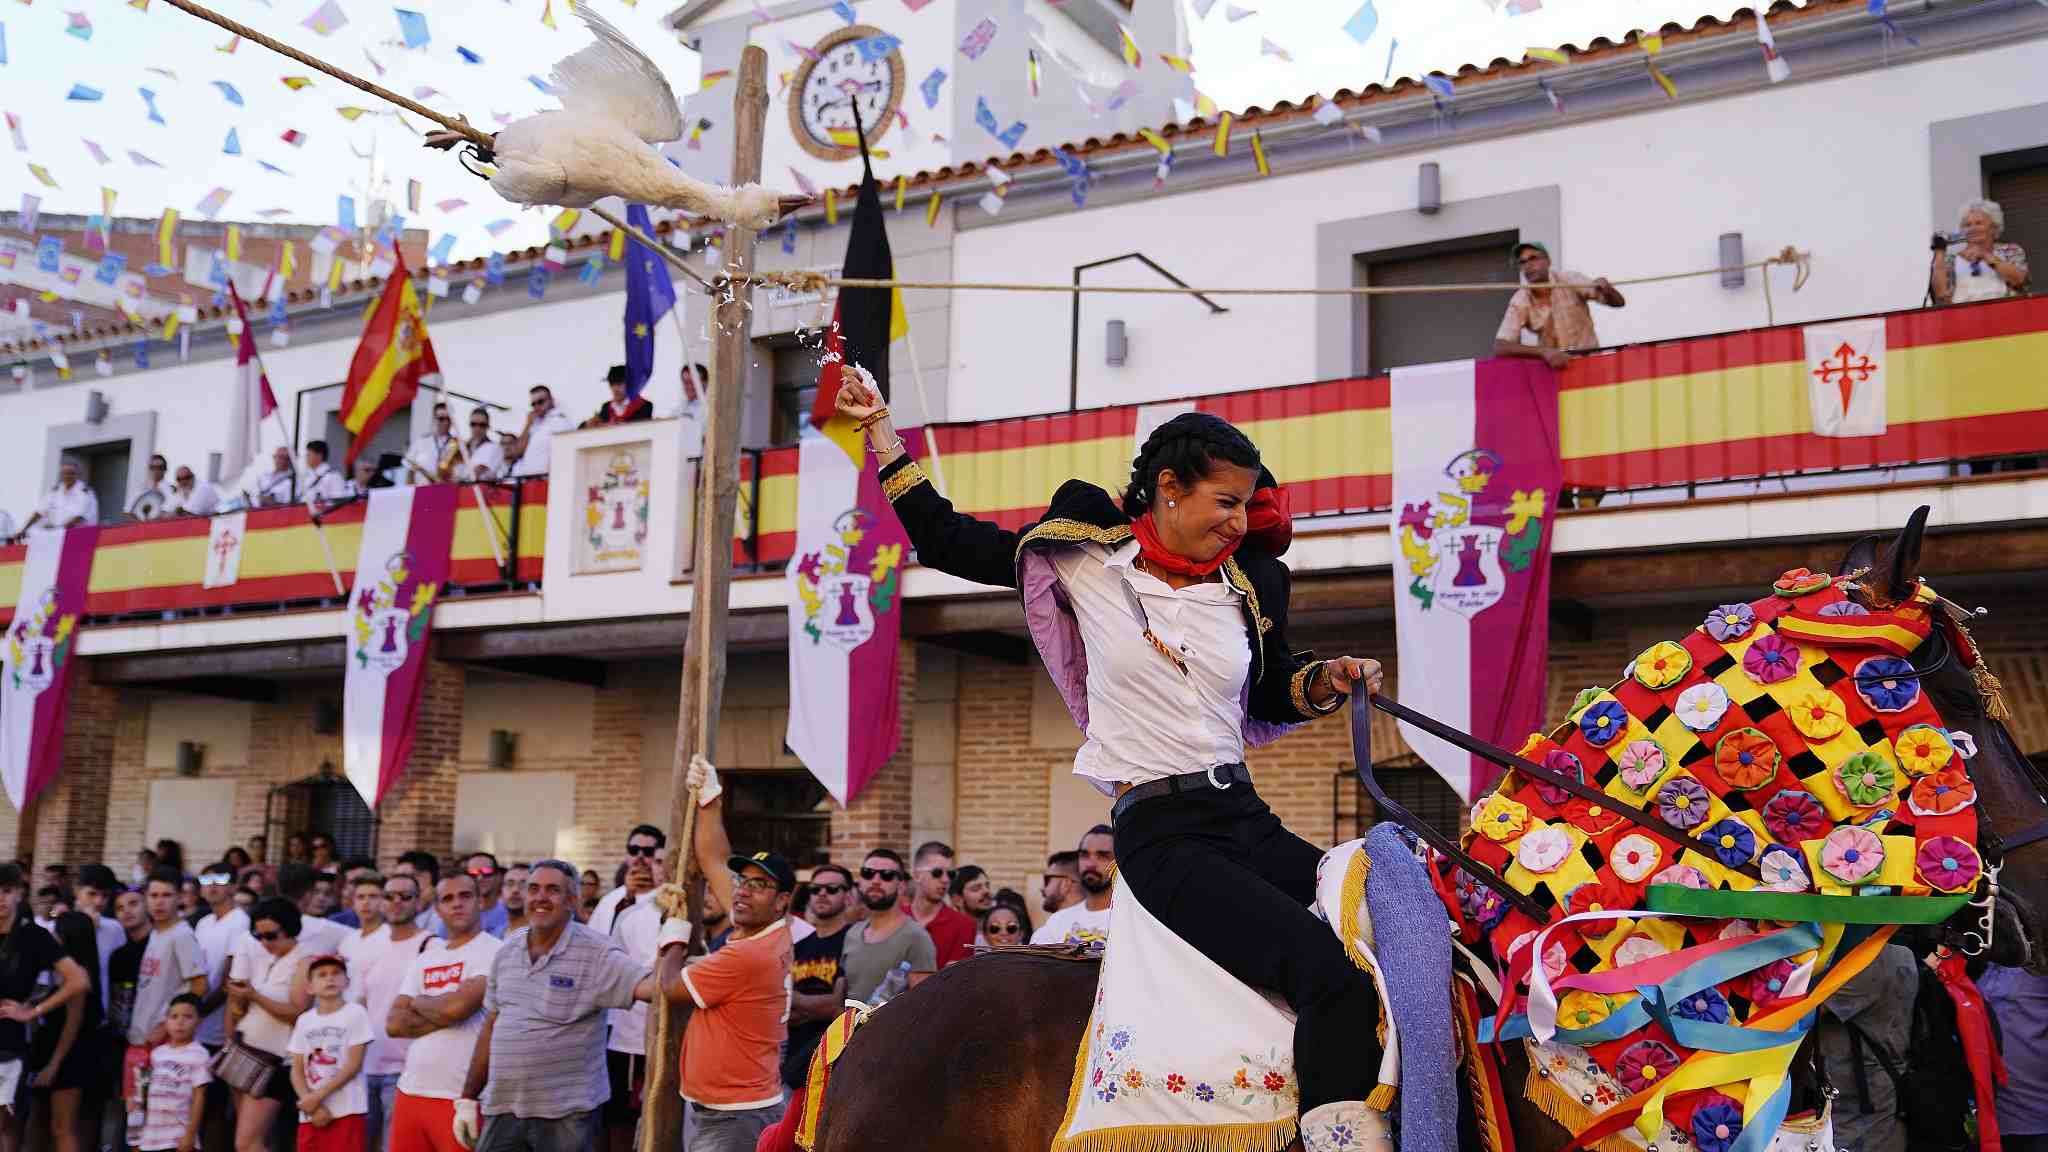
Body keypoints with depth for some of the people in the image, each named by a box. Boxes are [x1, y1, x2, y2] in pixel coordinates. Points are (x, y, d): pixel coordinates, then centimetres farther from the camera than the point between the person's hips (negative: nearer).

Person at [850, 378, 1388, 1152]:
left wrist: (1333, 679, 5)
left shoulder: (1245, 588, 11)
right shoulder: (1087, 560, 0)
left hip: (1246, 818, 6)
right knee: (1333, 975, -27)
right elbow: (945, 540, 8)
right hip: (1160, 833, -6)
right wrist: (879, 428, 7)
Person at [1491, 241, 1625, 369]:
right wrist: (1542, 351, -33)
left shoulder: (1570, 280, -11)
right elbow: (1499, 347, -20)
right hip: (1552, 365, 1)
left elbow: (1619, 302, -9)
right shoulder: (1519, 302, -11)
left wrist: (1607, 290, -33)